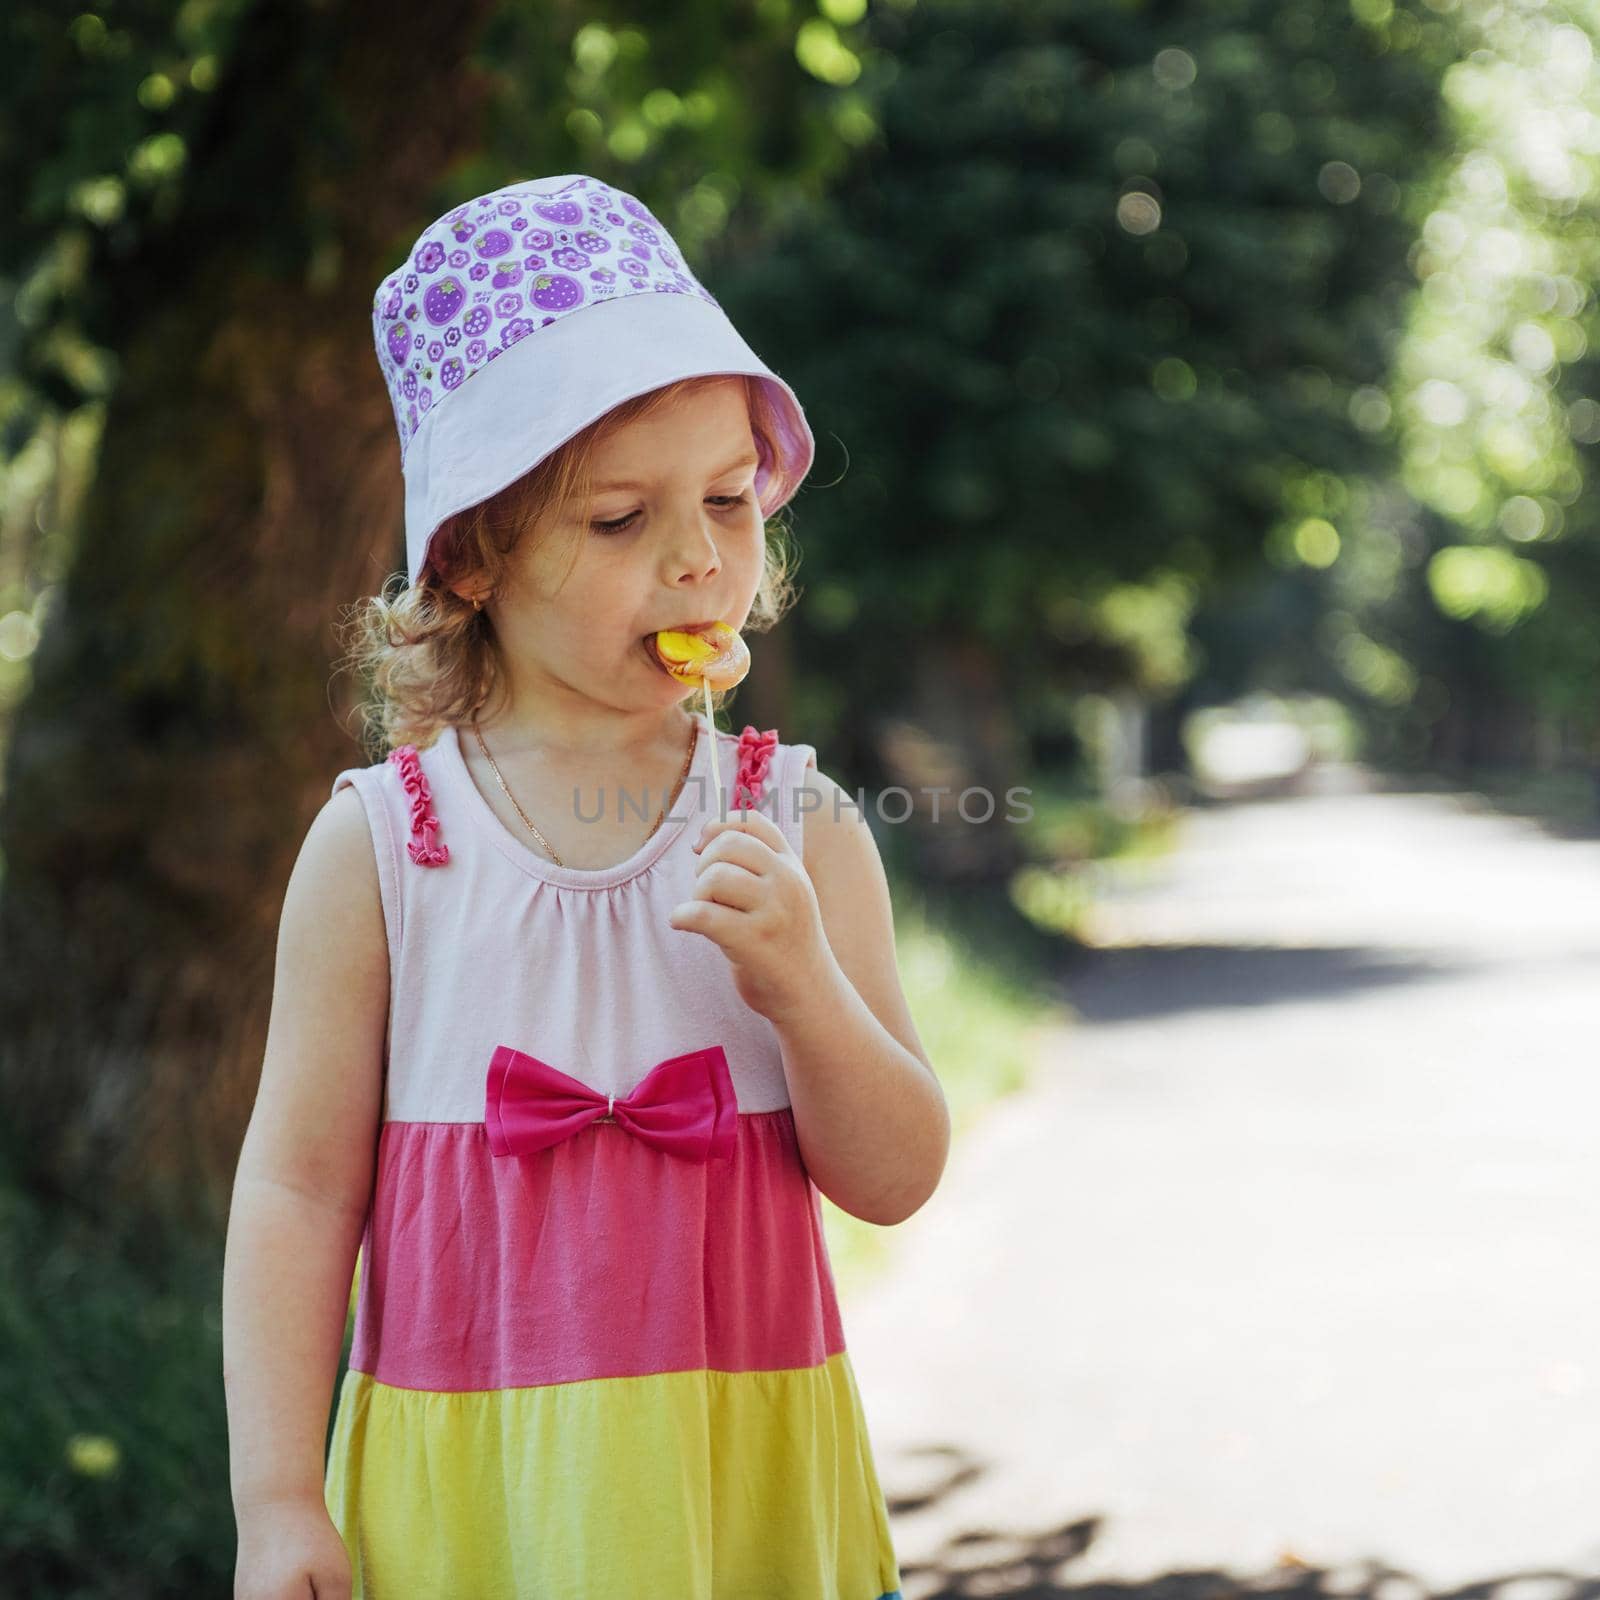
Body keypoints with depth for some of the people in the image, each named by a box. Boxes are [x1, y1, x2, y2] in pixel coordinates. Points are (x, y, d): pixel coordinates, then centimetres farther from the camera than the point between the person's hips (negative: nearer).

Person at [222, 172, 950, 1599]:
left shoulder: (795, 828, -2)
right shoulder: (379, 843, -5)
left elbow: (896, 1179, -2)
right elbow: (299, 1183, -3)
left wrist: (805, 987, -19)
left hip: (740, 1471, 1)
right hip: (462, 1482, -1)